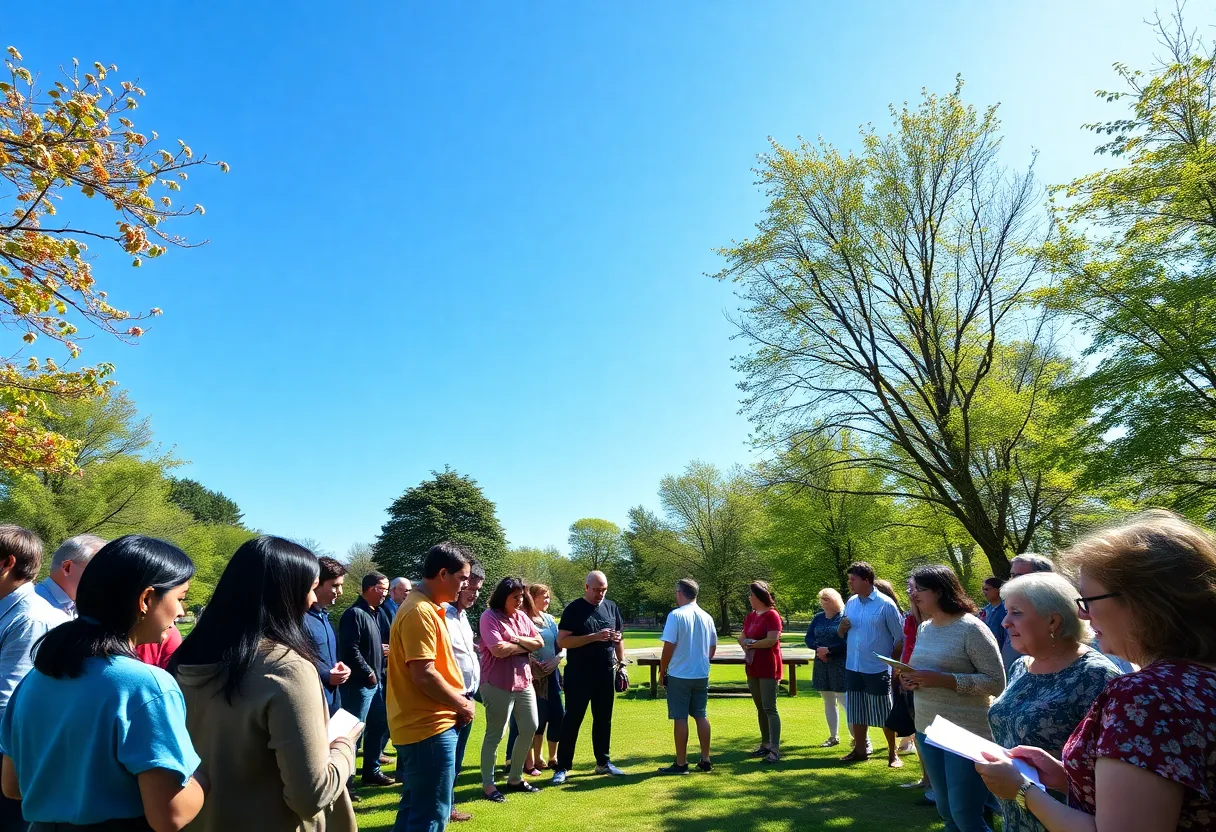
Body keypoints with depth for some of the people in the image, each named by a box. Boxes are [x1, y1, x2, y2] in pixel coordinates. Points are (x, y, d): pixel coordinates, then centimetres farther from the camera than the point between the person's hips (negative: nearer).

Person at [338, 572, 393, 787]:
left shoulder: (376, 613, 12)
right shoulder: (355, 614, -16)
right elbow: (350, 650, -22)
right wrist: (368, 673, -15)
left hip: (375, 681, 10)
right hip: (359, 683, -10)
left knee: (378, 725, 17)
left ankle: (372, 771, 31)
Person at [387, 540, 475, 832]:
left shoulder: (426, 607, 12)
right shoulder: (420, 611, -20)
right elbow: (424, 675, -24)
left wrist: (458, 698, 7)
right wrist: (462, 705, -12)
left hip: (421, 725, 10)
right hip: (429, 727, -10)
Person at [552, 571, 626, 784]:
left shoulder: (611, 607, 7)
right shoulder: (574, 609, -8)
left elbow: (619, 639, 17)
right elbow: (562, 641, -16)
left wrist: (621, 664, 9)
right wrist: (594, 637, -22)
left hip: (606, 674, 5)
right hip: (578, 675, -5)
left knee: (603, 719, 14)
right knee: (572, 720, 2)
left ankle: (603, 762, 27)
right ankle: (563, 767, 10)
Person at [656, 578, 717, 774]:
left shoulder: (676, 615, -14)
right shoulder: (707, 617, 5)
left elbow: (668, 647, -15)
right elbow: (713, 648, 12)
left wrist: (662, 671, -3)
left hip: (679, 675, -6)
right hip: (702, 675, 6)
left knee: (680, 718, 2)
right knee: (701, 716, 14)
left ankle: (681, 764, 9)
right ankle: (705, 760, 21)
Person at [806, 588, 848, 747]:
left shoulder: (844, 617, -10)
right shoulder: (818, 618, 9)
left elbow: (848, 641, -18)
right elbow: (809, 638, 6)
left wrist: (829, 649, -21)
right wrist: (818, 648, -13)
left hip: (841, 664, -6)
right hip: (821, 664, 6)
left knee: (844, 700, -8)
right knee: (828, 701, 13)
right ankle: (833, 737, 24)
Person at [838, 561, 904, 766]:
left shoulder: (885, 604, -12)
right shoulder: (850, 603, 4)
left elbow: (900, 637, -8)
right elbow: (842, 634, 13)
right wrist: (843, 627, -9)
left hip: (878, 669, -5)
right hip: (853, 667, 6)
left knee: (885, 713, 6)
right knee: (856, 712, 15)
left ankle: (893, 753, 23)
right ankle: (859, 750, 29)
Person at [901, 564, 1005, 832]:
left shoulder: (971, 628, -14)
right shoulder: (924, 628, 9)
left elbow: (997, 682, -17)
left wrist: (943, 679, -24)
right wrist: (911, 679, -3)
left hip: (967, 732, -7)